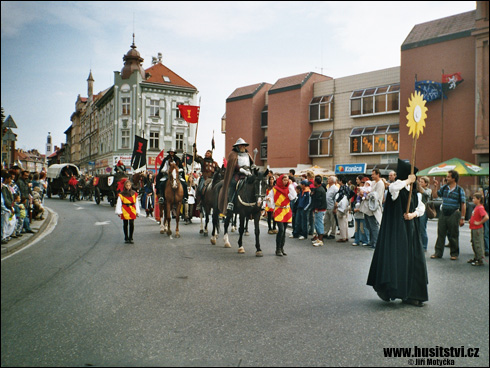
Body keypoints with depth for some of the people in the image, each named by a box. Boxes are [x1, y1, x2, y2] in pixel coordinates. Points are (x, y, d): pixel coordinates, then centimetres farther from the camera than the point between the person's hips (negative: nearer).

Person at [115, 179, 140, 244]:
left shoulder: (134, 194, 6)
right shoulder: (121, 194, -1)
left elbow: (137, 203, 10)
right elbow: (119, 203, -2)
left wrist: (137, 211, 7)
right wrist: (119, 212, -8)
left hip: (132, 211, 1)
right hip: (125, 211, -1)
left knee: (131, 224, -4)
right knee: (125, 224, 7)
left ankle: (130, 238, 5)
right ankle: (126, 238, 18)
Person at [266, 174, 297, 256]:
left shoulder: (289, 188, 8)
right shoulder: (275, 189, 0)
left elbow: (292, 197, -6)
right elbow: (271, 197, -1)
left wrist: (290, 186, -6)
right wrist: (269, 200, -23)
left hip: (287, 211, 4)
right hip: (278, 211, -4)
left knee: (284, 230, 9)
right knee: (281, 229, -15)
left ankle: (281, 248, 19)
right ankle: (278, 249, -7)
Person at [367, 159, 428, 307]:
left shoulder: (413, 191, 12)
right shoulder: (397, 187, -10)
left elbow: (421, 206, 17)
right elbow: (393, 187, -36)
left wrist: (414, 214, -4)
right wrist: (408, 180, -21)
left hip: (410, 230, 8)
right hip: (396, 229, -8)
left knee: (413, 260, 8)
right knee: (394, 258, -10)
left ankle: (409, 295, 17)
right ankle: (384, 289, 7)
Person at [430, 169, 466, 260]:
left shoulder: (459, 190, -6)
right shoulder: (444, 188, 8)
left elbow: (463, 205, -6)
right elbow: (435, 195, 14)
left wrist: (462, 218, -9)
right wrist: (435, 186, 2)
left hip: (454, 214, -4)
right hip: (443, 213, 4)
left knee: (453, 236, 5)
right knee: (440, 234, 5)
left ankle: (454, 254, 19)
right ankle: (438, 253, 12)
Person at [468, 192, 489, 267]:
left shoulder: (480, 208, -19)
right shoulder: (476, 207, 11)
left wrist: (479, 223, -21)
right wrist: (471, 220, 13)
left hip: (478, 229, -10)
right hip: (473, 229, 10)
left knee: (478, 244, -3)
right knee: (474, 244, 18)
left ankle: (480, 260, 4)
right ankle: (476, 258, 30)